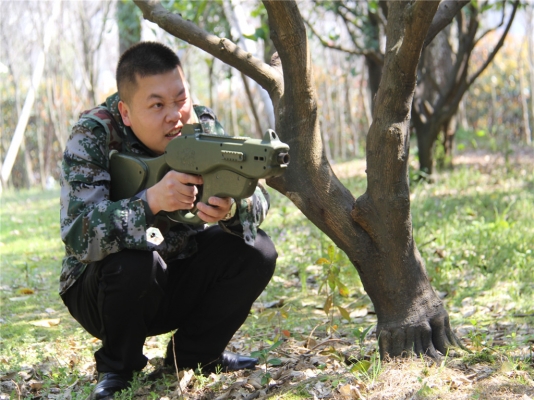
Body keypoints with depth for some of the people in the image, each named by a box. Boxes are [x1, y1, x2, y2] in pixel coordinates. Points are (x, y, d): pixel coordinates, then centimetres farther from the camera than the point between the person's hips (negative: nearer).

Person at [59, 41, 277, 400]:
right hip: (100, 287, -4)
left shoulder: (203, 126, -10)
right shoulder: (93, 137, -22)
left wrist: (233, 206, -41)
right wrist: (151, 200, -49)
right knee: (133, 262, -35)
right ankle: (118, 367, -5)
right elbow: (78, 235, -35)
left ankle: (192, 354, 6)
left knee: (256, 251, -16)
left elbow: (259, 203, -17)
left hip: (179, 283, 4)